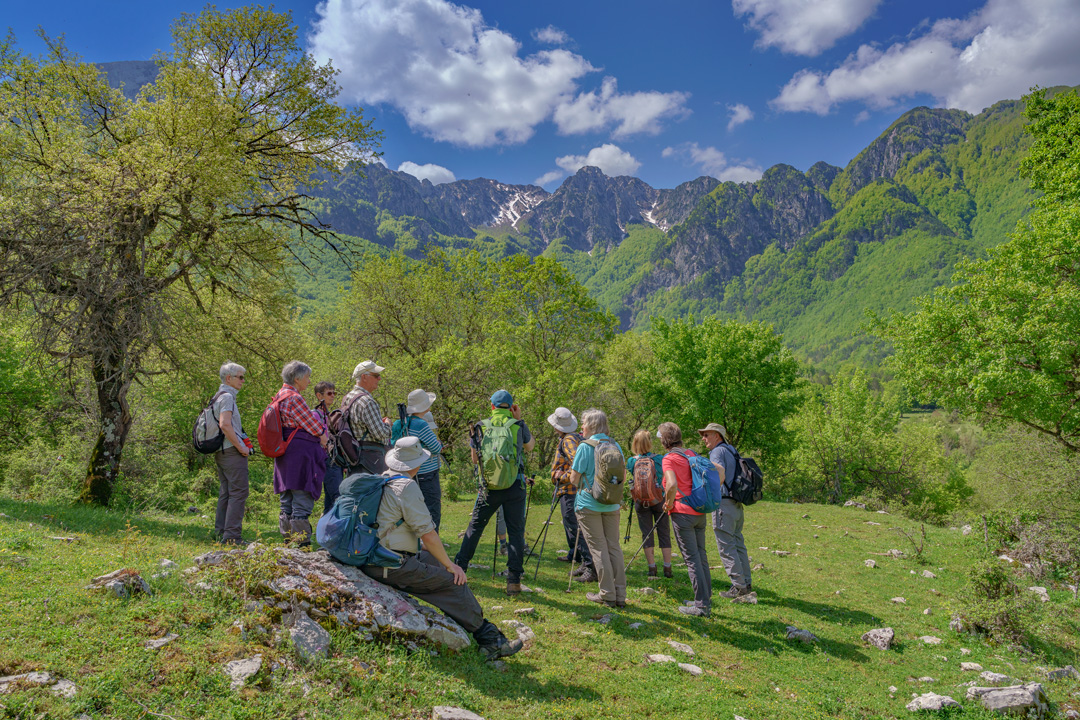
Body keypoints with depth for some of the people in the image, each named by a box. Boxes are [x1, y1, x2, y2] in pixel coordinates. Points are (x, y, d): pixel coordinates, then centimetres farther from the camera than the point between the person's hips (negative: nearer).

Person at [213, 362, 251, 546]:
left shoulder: (219, 397, 19)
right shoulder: (227, 396, -11)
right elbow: (225, 425, -22)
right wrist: (241, 447, -17)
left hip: (221, 452, 10)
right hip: (232, 451, -10)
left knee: (226, 493, 13)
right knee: (238, 492, -9)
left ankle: (220, 533, 16)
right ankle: (231, 536, -11)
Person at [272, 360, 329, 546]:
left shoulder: (280, 396, 15)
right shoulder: (294, 398, -15)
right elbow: (314, 427, -12)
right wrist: (325, 441, 5)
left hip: (284, 454, 10)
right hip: (301, 454, -10)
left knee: (287, 502, 14)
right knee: (302, 501, -7)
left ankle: (287, 538, 21)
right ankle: (302, 542, -5)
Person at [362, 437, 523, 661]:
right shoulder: (407, 487, -16)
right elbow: (428, 534, -15)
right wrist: (449, 564, -2)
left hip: (371, 559, 10)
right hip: (391, 567, -10)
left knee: (435, 561, 17)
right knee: (453, 581, -8)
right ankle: (489, 640, -1)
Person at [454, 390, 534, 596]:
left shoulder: (482, 426, 1)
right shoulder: (519, 425, -2)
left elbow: (475, 459, 9)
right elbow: (530, 446, 19)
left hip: (489, 486, 1)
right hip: (515, 486, -1)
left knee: (475, 526, 15)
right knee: (516, 532, 5)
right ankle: (513, 580, 2)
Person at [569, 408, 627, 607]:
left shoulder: (585, 447, -10)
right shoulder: (615, 446, 6)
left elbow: (574, 479, -9)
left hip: (589, 503, -5)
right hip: (612, 504, 5)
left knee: (598, 548, 1)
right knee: (614, 547, 9)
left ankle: (607, 594, 4)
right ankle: (620, 595, 10)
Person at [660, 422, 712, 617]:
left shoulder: (669, 458, -10)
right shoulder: (692, 454, 12)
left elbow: (672, 485, -26)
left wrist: (668, 504, -9)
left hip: (682, 513, -7)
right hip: (700, 512, 7)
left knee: (692, 558, -3)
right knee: (701, 555, 15)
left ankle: (701, 604, 0)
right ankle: (706, 599, 22)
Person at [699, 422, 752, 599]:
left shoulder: (718, 452, -10)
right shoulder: (731, 451, 18)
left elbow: (720, 475, -24)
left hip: (724, 503, -9)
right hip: (737, 504, 9)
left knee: (726, 546, -4)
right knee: (738, 544, 14)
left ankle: (738, 586, -2)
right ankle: (746, 584, 19)